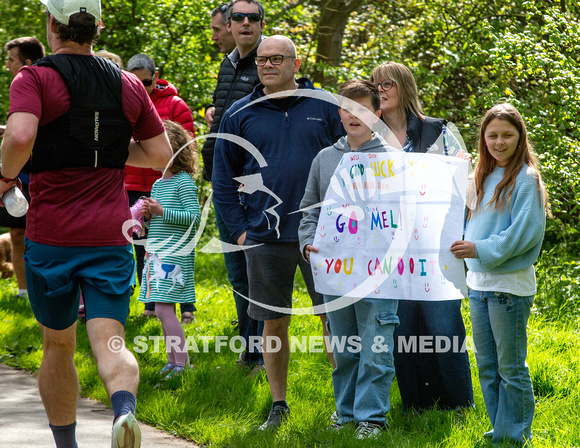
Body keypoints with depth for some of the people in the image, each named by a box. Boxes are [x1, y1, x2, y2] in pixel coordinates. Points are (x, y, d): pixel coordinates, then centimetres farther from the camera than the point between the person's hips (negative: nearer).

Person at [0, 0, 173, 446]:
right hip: (110, 236, 2)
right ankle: (124, 406, -36)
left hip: (51, 236, -2)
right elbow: (160, 153, 12)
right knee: (109, 341, -7)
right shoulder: (129, 85, 9)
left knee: (58, 345, 16)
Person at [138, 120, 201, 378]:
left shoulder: (184, 182, -9)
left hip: (175, 254, -9)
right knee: (164, 310, 9)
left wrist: (162, 212, -21)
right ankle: (173, 361, 15)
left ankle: (181, 363, -9)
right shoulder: (157, 184, 17)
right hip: (156, 254, 9)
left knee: (164, 308, -13)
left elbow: (194, 217, -16)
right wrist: (147, 216, 3)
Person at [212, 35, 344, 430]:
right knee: (274, 322, 6)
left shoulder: (326, 107, 3)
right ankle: (279, 405, 17)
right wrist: (240, 230, 3)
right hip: (265, 237, 1)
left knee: (335, 317, 2)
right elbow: (224, 178, 11)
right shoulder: (240, 114, 6)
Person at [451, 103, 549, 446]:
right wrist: (467, 245, 6)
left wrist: (482, 249, -18)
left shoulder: (526, 179, -10)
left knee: (511, 366, -1)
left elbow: (524, 234, -16)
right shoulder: (484, 177, 14)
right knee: (486, 366, 13)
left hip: (510, 285, -8)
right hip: (479, 283, 8)